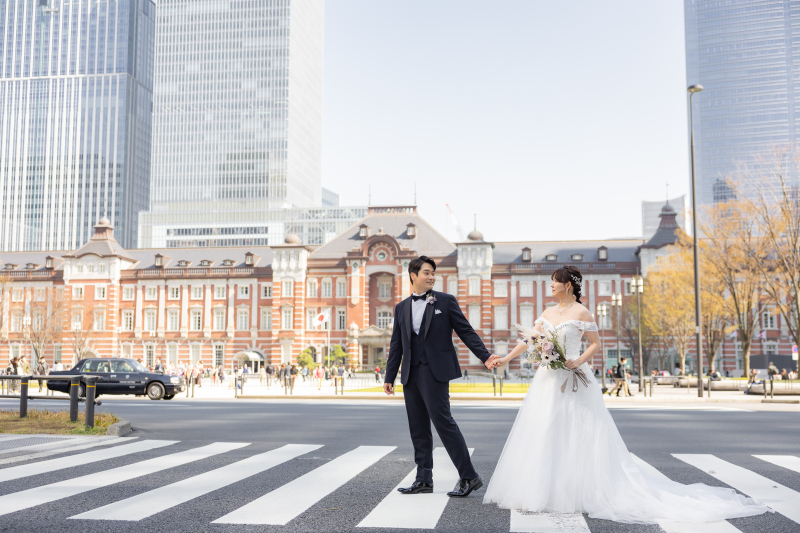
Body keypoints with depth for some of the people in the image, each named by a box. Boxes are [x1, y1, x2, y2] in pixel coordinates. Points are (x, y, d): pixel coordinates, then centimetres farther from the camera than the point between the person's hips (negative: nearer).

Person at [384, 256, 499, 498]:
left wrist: (485, 356, -10)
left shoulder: (446, 301, 3)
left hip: (435, 371, -5)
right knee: (418, 428, 8)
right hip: (411, 375, 5)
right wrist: (389, 377, 13)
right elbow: (396, 345, 16)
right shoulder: (401, 308, 14)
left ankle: (469, 476, -2)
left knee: (443, 421, -10)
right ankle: (424, 480, 16)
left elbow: (466, 331, 0)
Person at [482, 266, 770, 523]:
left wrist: (577, 362, -18)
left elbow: (596, 344, -5)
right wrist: (506, 358, 10)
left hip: (573, 383, -7)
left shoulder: (581, 312, -6)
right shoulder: (548, 313, 13)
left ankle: (582, 493, 4)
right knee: (543, 436, 6)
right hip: (548, 382, 7)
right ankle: (543, 492, 13)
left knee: (575, 438, -4)